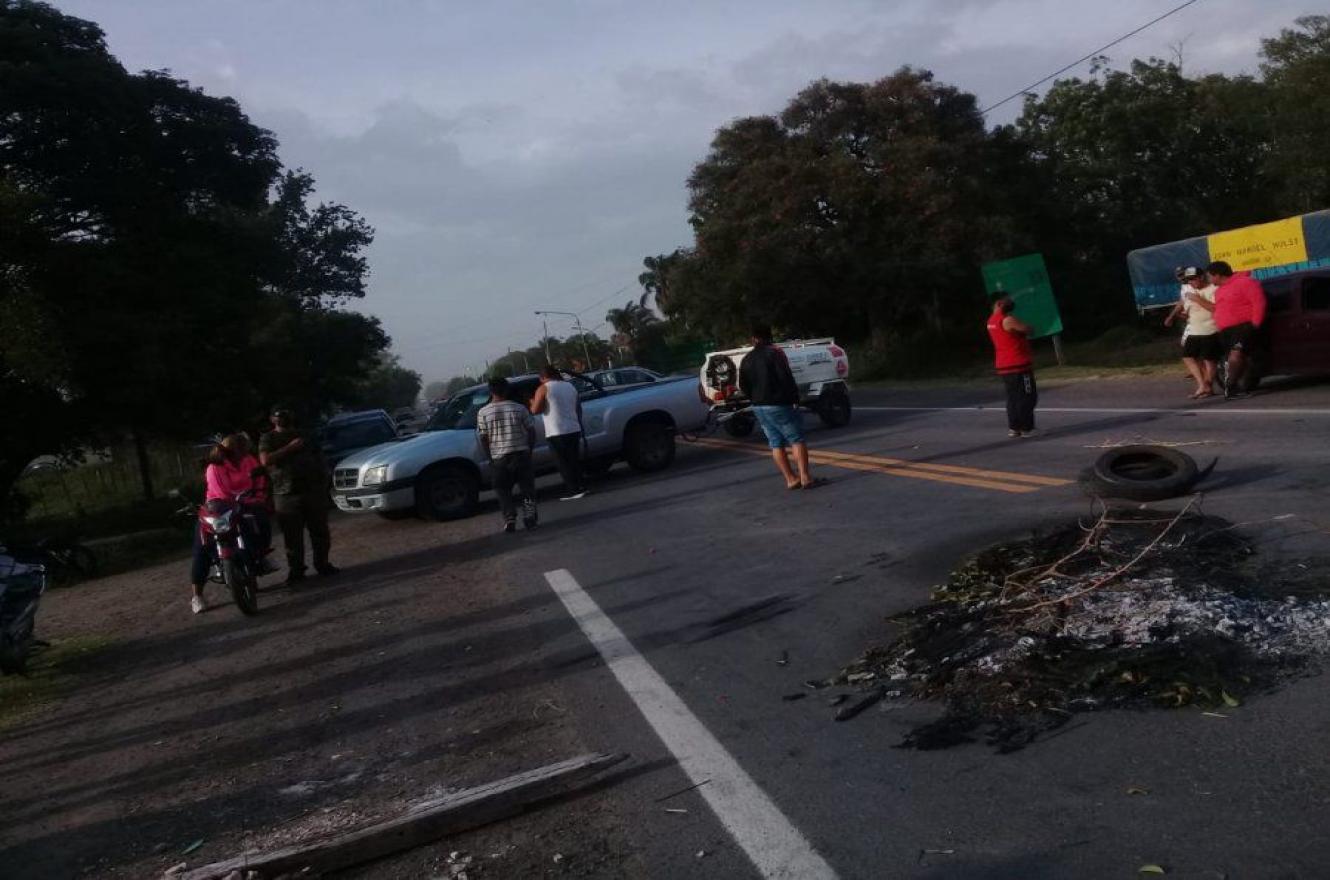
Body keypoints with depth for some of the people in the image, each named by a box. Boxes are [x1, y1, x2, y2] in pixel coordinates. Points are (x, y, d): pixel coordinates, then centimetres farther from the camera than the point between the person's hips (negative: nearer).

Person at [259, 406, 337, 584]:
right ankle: (295, 570, 6)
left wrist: (323, 475, 11)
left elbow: (317, 456, 22)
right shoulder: (268, 439, 5)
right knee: (292, 536, -2)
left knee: (320, 530, 5)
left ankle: (322, 563, 16)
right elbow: (265, 460, -13)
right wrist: (290, 448, -15)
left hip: (313, 489, 3)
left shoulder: (302, 435, 18)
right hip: (286, 494, -3)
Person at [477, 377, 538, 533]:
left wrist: (490, 456, 5)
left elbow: (482, 438, -5)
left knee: (503, 491, 11)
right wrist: (529, 449, 11)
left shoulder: (483, 413, -4)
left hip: (499, 459, 0)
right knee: (527, 488, 12)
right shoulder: (519, 408, -1)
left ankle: (510, 520, 3)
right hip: (522, 455, 1)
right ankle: (529, 518, 7)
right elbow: (531, 431, 0)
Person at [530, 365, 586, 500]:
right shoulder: (569, 385, 13)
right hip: (574, 429, 7)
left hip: (556, 433, -7)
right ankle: (579, 487, 18)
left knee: (563, 463, 0)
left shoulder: (543, 389, -7)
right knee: (574, 461, 15)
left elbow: (535, 410, -11)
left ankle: (575, 490, -1)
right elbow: (578, 407, 18)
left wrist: (533, 402, 9)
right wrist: (579, 424, 27)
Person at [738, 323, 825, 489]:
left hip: (759, 407, 6)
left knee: (776, 444, 9)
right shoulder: (775, 353, -9)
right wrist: (795, 398, -9)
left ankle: (791, 479, 7)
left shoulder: (746, 360, 10)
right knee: (797, 439, -2)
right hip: (779, 405, -6)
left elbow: (743, 387, 12)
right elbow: (786, 378, -16)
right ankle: (805, 477, -10)